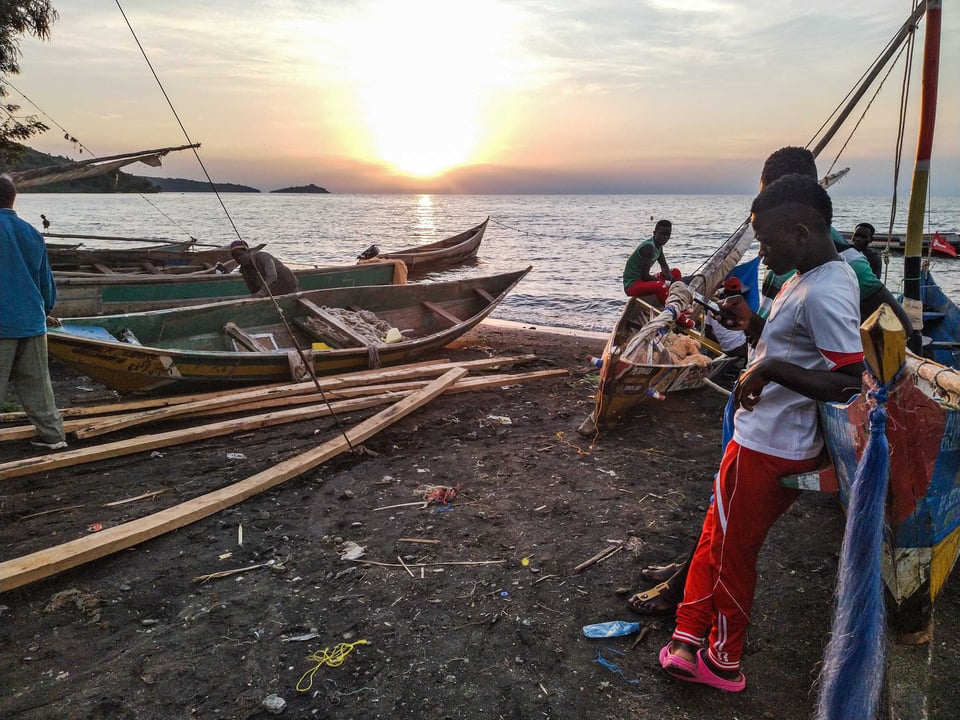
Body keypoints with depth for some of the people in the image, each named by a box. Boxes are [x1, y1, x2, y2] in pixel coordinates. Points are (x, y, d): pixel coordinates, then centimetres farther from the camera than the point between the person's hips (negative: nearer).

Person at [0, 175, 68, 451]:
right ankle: (52, 434, 16)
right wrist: (45, 310, 28)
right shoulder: (32, 233, 6)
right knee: (35, 382, 13)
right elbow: (46, 278, 14)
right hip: (31, 321, 5)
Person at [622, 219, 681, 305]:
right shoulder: (648, 247, -22)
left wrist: (670, 279, -6)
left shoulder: (659, 245, 8)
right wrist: (666, 283, -22)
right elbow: (645, 276, -27)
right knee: (661, 286, -39)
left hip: (641, 281, 11)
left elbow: (664, 267, 16)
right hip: (631, 285, -11)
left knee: (676, 272, 19)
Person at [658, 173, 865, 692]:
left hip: (768, 451, -10)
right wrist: (753, 326, 5)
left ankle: (724, 661, 32)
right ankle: (690, 640, 32)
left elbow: (851, 383, -30)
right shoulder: (810, 279, 8)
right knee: (716, 538, 19)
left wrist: (772, 369, -31)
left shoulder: (824, 293, -23)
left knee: (730, 552, 10)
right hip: (766, 439, 10)